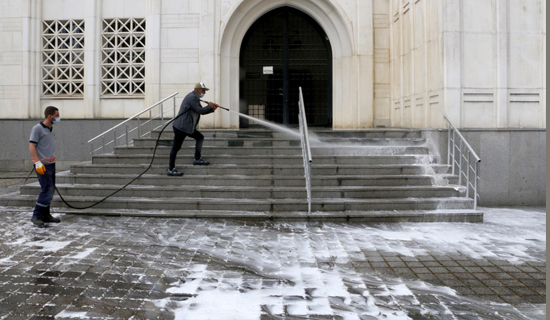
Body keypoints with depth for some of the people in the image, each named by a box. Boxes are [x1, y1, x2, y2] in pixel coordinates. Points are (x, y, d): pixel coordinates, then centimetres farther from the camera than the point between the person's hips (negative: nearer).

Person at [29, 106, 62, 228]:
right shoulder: (37, 128, -9)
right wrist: (37, 162, -21)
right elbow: (31, 146, -14)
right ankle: (36, 216, -3)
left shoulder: (50, 129, 14)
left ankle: (45, 215, 19)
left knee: (50, 190, 10)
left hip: (51, 164, 8)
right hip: (42, 165, -8)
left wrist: (52, 161, 17)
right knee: (47, 190, -12)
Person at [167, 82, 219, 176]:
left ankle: (197, 159, 26)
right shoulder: (192, 98, -16)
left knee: (200, 137, 18)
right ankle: (170, 169, -2)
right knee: (176, 147, -6)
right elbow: (199, 110, -24)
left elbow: (201, 111, 19)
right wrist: (209, 106, -11)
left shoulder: (195, 98, 17)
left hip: (188, 127, 11)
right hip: (181, 127, -11)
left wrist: (212, 109, 5)